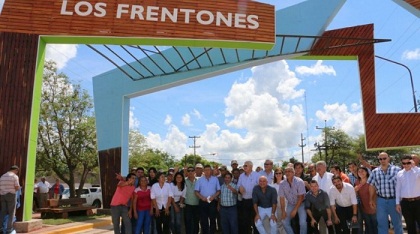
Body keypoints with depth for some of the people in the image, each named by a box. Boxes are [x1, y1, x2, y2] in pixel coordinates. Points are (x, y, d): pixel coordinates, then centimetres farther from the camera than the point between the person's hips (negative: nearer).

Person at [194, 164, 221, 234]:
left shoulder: (215, 179, 4)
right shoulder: (200, 180, 3)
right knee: (203, 220, 4)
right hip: (203, 202, 0)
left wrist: (213, 196, -13)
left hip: (213, 202, 0)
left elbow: (218, 191, 4)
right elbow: (196, 192, 2)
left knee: (212, 220, 6)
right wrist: (202, 197, -14)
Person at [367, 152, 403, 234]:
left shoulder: (397, 170, -4)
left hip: (394, 200, -2)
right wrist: (371, 199, 8)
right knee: (381, 223, 10)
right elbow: (371, 186, 9)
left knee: (397, 222, 12)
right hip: (381, 200, 2)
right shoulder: (375, 171, 4)